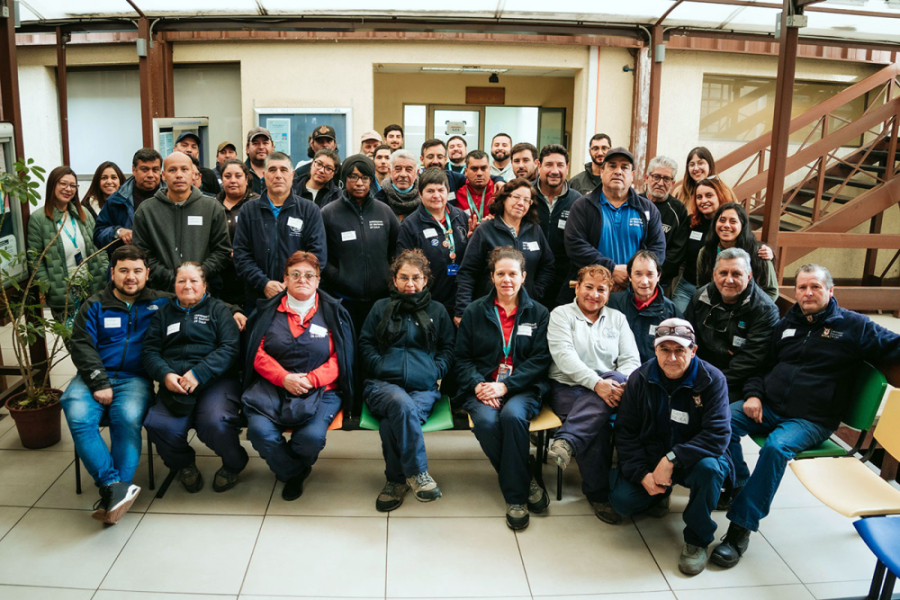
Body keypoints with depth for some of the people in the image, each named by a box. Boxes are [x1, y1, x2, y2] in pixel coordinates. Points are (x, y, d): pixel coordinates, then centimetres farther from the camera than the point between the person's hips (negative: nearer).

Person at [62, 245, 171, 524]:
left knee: (127, 417, -32)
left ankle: (113, 495, -24)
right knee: (78, 415, -29)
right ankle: (116, 487, -28)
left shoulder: (160, 302, 11)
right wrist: (99, 382, -11)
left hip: (134, 378, -1)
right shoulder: (95, 306, 13)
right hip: (95, 375, 2)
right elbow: (81, 345, 3)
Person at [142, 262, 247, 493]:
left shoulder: (218, 309, 13)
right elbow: (150, 351, 13)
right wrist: (165, 375, -8)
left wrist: (198, 373, -15)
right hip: (174, 384, 3)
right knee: (158, 425, -26)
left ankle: (233, 464, 2)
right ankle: (183, 463, 6)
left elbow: (230, 348, -2)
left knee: (215, 423, -31)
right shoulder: (164, 313, 24)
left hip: (215, 380, -3)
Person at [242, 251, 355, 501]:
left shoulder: (333, 312, 7)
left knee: (312, 436, -28)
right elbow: (258, 354, 5)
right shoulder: (268, 311, 11)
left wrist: (311, 379, -12)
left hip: (320, 390, -1)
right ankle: (293, 472, 7)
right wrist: (284, 378, -11)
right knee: (259, 430, -25)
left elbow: (340, 359, 3)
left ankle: (292, 462, 13)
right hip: (273, 387, 2)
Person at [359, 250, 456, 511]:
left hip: (424, 387, 0)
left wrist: (435, 370, 1)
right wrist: (380, 366, -2)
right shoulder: (381, 307, 19)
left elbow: (449, 348, 20)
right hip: (382, 383, 0)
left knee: (392, 423, -33)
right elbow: (365, 345, 16)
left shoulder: (437, 310, 21)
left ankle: (396, 480, -15)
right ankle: (418, 473, -27)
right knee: (402, 404, -38)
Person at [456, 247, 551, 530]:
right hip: (482, 387, 1)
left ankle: (515, 497, -16)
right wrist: (478, 385, -12)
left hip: (522, 388, -1)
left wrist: (505, 386, -14)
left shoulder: (538, 314, 9)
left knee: (513, 415, -34)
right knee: (486, 421, -31)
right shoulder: (474, 312, 12)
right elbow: (462, 358, 8)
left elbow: (540, 359, -1)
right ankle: (525, 482, -9)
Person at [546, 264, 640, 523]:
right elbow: (564, 356, -11)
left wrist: (619, 385, -17)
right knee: (599, 425, -33)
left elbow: (631, 359, 6)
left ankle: (566, 441, -35)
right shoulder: (561, 314, 5)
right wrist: (597, 383, -25)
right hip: (567, 389, -3)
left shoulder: (617, 319, 17)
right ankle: (597, 493, -20)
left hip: (606, 389, 3)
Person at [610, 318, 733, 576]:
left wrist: (672, 459, -32)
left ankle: (698, 540, -10)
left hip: (692, 457, -2)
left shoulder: (711, 379, -14)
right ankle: (660, 494, 19)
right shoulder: (640, 378, -6)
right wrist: (642, 474, -17)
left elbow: (718, 434, -23)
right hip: (649, 457, 2)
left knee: (709, 468, -37)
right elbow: (625, 431, -4)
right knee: (622, 500, -19)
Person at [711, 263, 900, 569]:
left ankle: (741, 527, -30)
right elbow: (761, 365, 21)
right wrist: (753, 394, 4)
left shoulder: (853, 326, 5)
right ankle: (739, 484, -4)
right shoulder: (785, 325, 17)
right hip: (768, 406, 5)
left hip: (812, 420, -4)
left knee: (776, 447, -34)